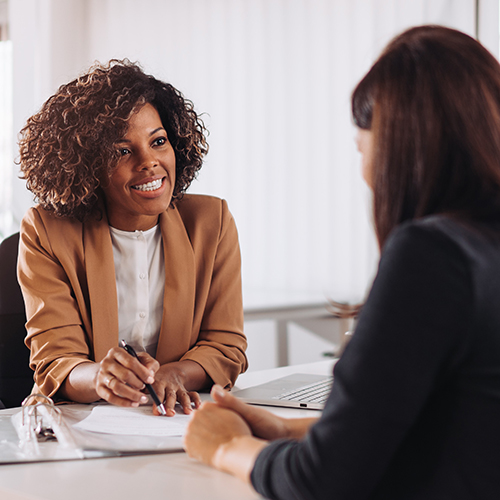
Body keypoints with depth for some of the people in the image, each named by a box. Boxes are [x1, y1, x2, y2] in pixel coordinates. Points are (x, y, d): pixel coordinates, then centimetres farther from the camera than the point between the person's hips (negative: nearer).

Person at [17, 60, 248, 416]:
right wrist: (99, 378, -35)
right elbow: (55, 363, -11)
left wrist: (174, 374, -22)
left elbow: (227, 347, 1)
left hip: (187, 420, 3)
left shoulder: (211, 222, 3)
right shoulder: (47, 234, -4)